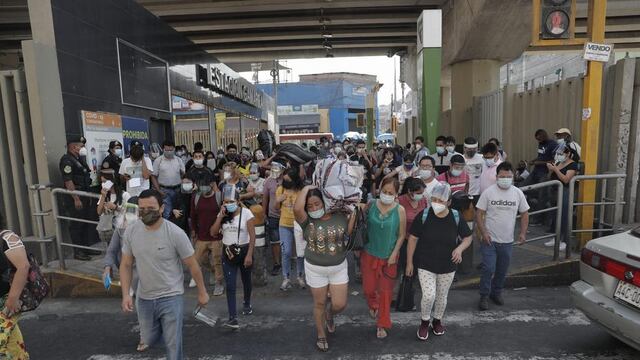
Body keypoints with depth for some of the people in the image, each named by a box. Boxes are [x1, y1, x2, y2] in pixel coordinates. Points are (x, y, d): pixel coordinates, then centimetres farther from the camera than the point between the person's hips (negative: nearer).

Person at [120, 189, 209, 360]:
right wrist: (125, 294, -8)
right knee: (148, 341, 20)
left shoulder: (175, 233, -20)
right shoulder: (131, 231, -8)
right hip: (143, 298, 4)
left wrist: (202, 292, -1)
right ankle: (165, 328, 48)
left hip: (170, 297, -4)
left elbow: (192, 265, -10)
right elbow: (126, 265, 3)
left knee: (173, 345, 5)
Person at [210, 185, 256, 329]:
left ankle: (247, 303, 46)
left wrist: (249, 254, -18)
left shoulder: (246, 213, -13)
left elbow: (252, 236, -13)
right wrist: (221, 216, -16)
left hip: (244, 250, -2)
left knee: (246, 280, 19)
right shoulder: (222, 214, -1)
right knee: (230, 285, -5)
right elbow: (213, 233, -8)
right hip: (228, 252, 2)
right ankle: (233, 317, -3)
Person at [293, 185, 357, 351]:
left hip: (339, 267, 2)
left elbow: (350, 234, -2)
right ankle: (321, 335, 38)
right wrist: (306, 188, -24)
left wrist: (353, 215, -11)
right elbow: (297, 209, -35)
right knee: (319, 303, 14)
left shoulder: (340, 217, -8)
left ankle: (329, 314, 42)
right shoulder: (307, 221, -15)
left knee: (340, 304, 5)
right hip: (315, 269, -1)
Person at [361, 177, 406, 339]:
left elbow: (401, 235, -3)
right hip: (369, 254, 1)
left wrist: (394, 254, -9)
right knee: (368, 288, 12)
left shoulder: (400, 210, -11)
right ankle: (373, 305, 48)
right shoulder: (370, 205, -8)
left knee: (386, 291, 8)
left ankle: (382, 324, 28)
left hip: (388, 257, -1)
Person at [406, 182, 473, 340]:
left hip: (447, 267, 2)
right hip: (425, 265, -2)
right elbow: (413, 239, -7)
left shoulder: (456, 217, -10)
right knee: (429, 296, -10)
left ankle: (437, 321, 45)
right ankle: (425, 322, 20)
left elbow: (468, 237, 4)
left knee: (442, 297, 16)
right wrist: (409, 262, -4)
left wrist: (460, 248, -18)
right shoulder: (423, 215, -15)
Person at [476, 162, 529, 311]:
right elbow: (479, 214, -6)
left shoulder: (518, 193, 1)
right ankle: (484, 296, 12)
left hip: (507, 241, 3)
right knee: (488, 269, -6)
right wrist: (484, 233, -16)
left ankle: (496, 292, 36)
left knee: (502, 270, 15)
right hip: (490, 240, -3)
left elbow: (524, 214, 10)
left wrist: (523, 233, -2)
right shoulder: (488, 192, -8)